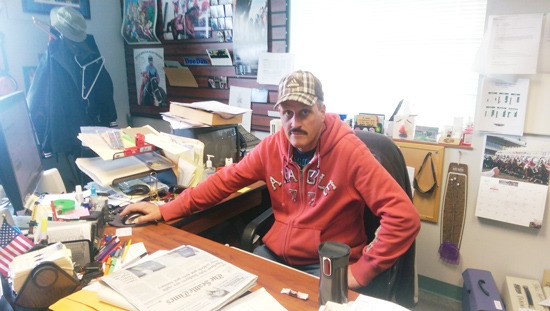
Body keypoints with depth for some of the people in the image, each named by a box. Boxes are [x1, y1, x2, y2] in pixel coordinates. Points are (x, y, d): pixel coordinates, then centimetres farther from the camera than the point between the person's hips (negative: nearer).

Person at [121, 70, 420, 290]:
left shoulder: (349, 151, -20)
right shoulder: (272, 146, -4)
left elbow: (404, 216, -22)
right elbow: (226, 180, 4)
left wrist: (362, 271, -19)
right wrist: (166, 210, 0)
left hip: (325, 265, -4)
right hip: (273, 254, 4)